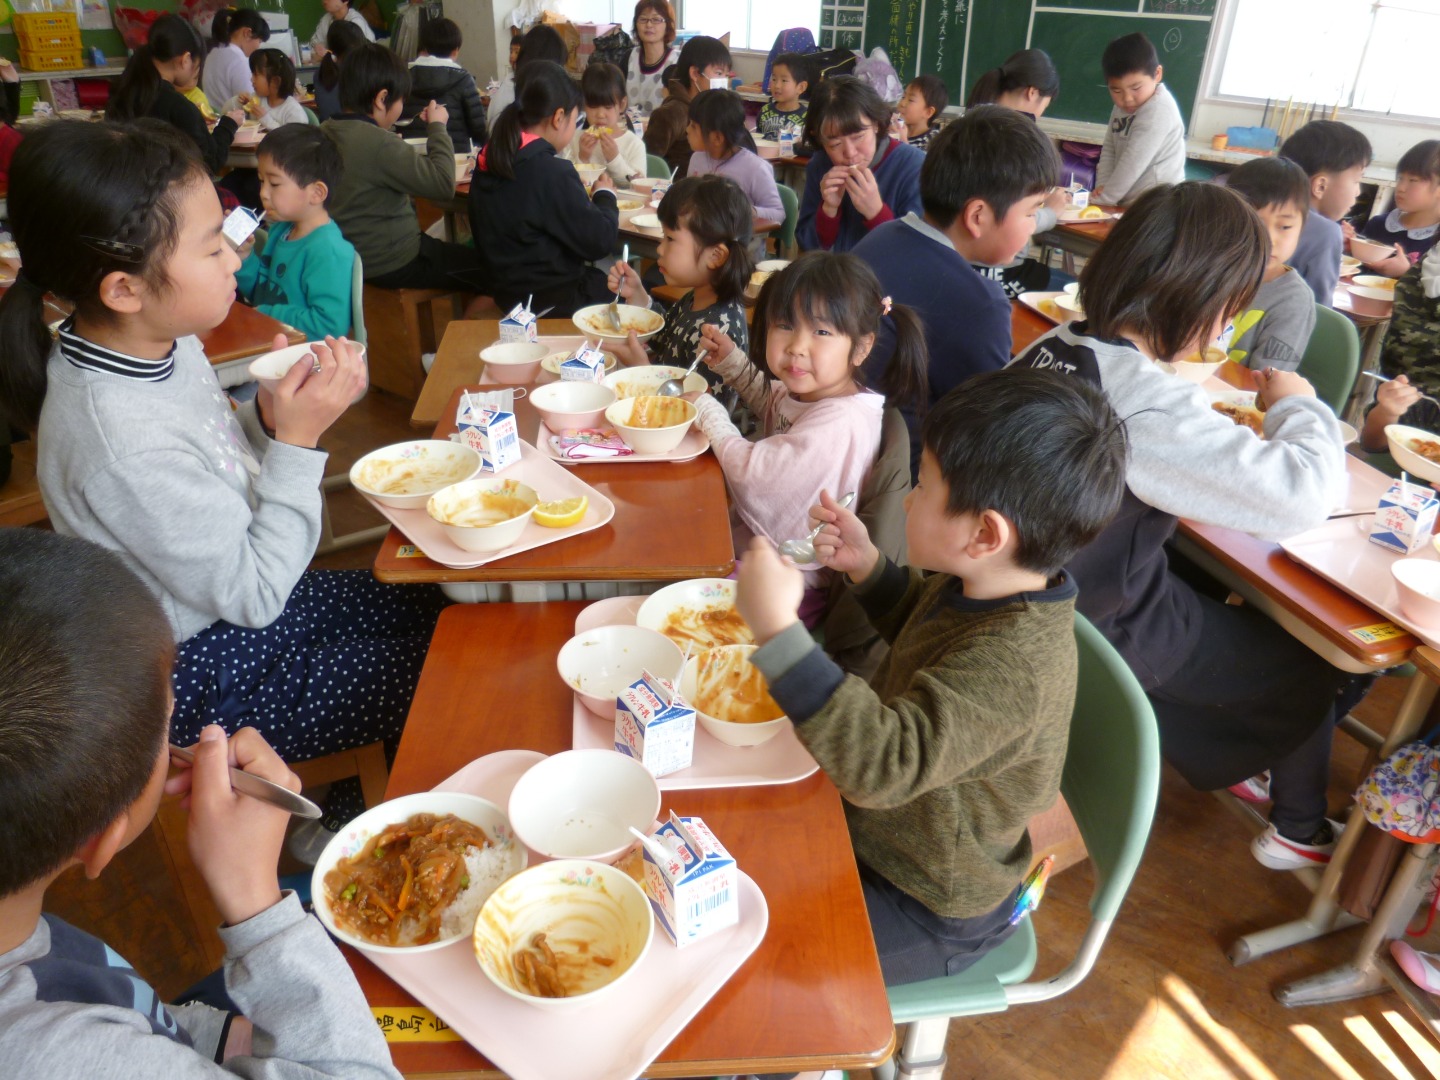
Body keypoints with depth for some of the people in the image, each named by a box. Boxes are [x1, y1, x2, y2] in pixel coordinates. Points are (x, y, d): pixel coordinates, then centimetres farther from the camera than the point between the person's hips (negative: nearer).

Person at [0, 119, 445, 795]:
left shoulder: (163, 342, -8)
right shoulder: (124, 446, -35)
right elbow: (254, 596, -25)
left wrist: (267, 415, -13)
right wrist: (297, 439, -26)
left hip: (234, 599, 9)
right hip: (195, 675, -9)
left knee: (431, 617, 14)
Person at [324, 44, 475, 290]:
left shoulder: (325, 132, 1)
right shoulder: (378, 143, -26)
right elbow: (444, 185, -23)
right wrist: (437, 127, -10)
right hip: (393, 264, -9)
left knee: (457, 250, 28)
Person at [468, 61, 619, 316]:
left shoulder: (491, 160, 2)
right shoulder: (552, 172, -23)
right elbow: (600, 242, -17)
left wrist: (583, 198, 11)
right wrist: (604, 196, 1)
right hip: (552, 303, -8)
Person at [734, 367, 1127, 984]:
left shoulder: (1013, 667, -38)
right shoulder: (980, 587, -9)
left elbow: (885, 764, -47)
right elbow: (921, 622, 14)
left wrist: (780, 632, -51)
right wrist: (866, 568, -4)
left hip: (925, 913, -8)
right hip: (879, 830, 9)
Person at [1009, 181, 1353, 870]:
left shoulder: (1054, 347, -7)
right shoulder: (1149, 405, -33)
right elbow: (1302, 495, -32)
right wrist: (1299, 407, -13)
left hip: (1044, 589, 8)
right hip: (1112, 631, -7)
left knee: (1215, 589, 31)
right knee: (1308, 659, 17)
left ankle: (1228, 758, 47)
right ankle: (1299, 832, 40)